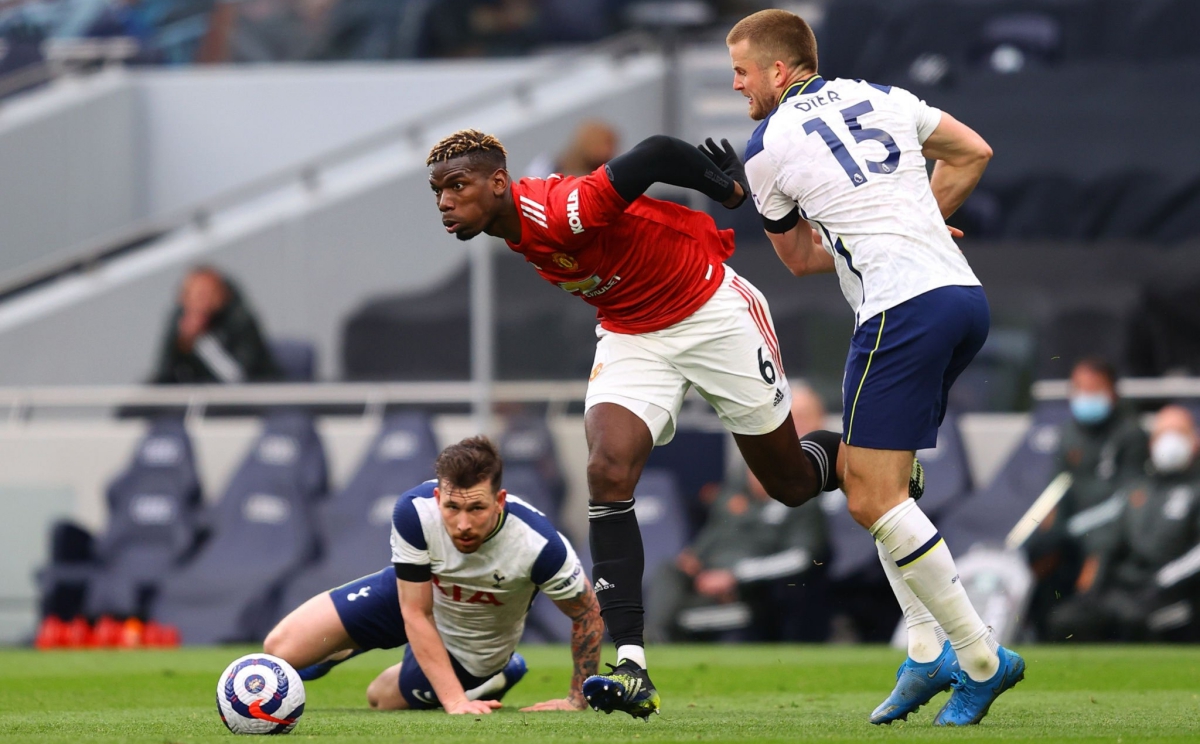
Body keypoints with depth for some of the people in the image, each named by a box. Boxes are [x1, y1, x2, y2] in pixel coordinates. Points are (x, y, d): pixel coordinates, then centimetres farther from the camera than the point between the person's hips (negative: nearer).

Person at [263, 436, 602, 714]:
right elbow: (415, 614, -27)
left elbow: (588, 612, -20)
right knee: (281, 649, -4)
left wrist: (577, 701, -16)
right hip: (410, 593, 1)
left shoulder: (537, 544, -40)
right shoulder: (414, 512, -37)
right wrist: (455, 701, -34)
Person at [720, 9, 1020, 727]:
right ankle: (927, 654, 9)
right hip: (966, 295, 8)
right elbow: (973, 151, 25)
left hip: (904, 310, -8)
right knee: (861, 474, 17)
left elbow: (800, 258, 15)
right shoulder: (883, 97, 16)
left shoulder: (767, 149, 2)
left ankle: (981, 660, -7)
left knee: (873, 500, -5)